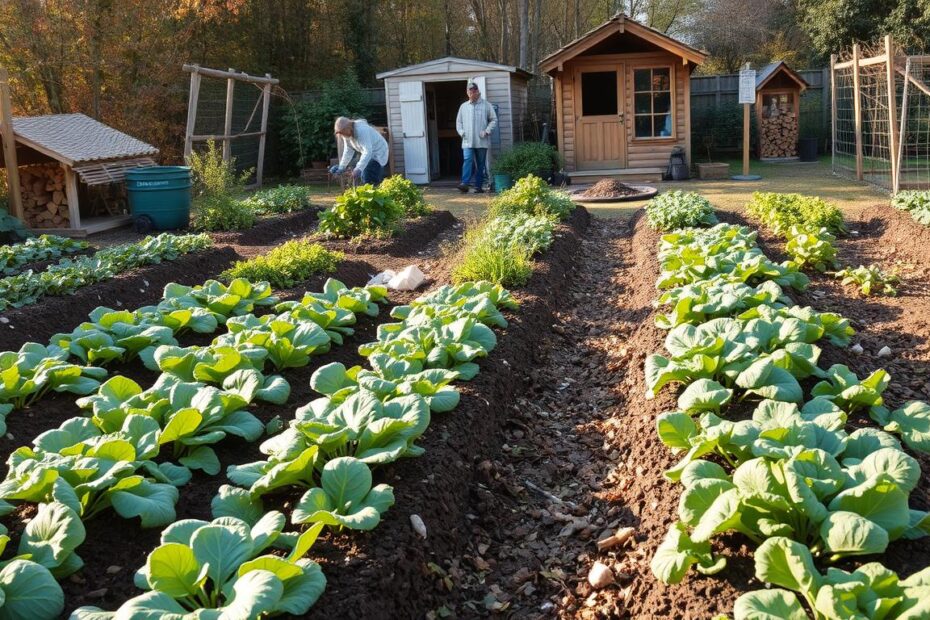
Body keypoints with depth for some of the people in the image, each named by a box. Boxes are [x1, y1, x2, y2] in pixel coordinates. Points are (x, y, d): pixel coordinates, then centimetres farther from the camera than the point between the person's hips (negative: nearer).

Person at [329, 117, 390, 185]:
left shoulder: (361, 130, -31)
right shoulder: (347, 134, -4)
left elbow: (368, 151, -37)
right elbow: (348, 151, 5)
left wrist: (359, 168, -44)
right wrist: (341, 167, -1)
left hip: (378, 153, -9)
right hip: (369, 154, 9)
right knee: (364, 179, 6)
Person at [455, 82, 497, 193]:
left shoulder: (486, 105, 3)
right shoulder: (463, 106, 12)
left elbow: (494, 120, 4)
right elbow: (459, 121, 17)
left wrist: (487, 131, -9)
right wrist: (461, 132, 0)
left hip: (482, 141, -1)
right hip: (467, 141, 1)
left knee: (481, 164, 4)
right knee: (467, 161, -14)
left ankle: (479, 186, 9)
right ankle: (464, 184, -23)